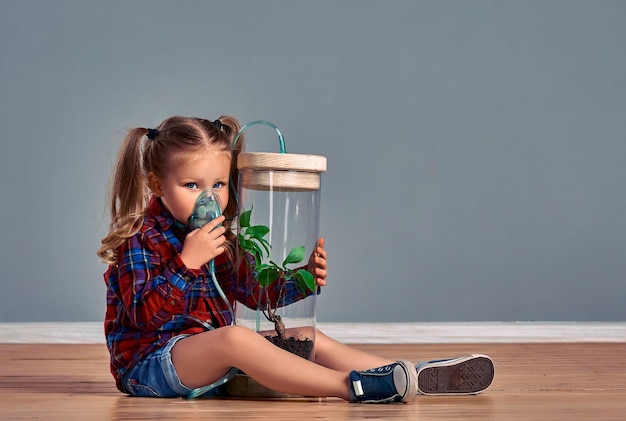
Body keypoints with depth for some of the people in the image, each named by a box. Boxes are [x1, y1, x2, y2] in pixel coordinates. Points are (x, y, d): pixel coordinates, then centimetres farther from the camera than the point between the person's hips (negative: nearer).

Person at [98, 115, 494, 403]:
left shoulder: (221, 240, 13)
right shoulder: (142, 238, -10)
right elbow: (144, 313, -21)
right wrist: (187, 261, -28)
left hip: (213, 358, 9)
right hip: (152, 362, -9)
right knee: (235, 337, -35)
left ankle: (413, 375, -8)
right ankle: (354, 386, -41)